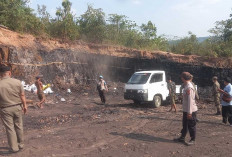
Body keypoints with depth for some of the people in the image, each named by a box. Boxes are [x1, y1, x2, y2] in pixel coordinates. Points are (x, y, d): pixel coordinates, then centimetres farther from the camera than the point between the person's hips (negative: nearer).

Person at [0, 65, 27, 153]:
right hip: (17, 107, 2)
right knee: (19, 126, 16)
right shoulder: (17, 82, -9)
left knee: (10, 128, 8)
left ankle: (14, 147, 16)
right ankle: (20, 144, 29)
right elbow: (22, 95, -2)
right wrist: (24, 105, 10)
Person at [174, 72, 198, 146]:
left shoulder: (189, 87, -22)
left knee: (191, 125, 5)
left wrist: (189, 112, -22)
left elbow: (190, 100, -23)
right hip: (186, 110, 10)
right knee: (185, 124, 18)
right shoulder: (186, 86, 9)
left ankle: (192, 140, 19)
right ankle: (182, 138, 30)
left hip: (191, 110, -9)